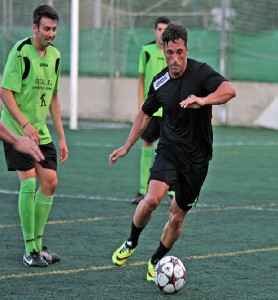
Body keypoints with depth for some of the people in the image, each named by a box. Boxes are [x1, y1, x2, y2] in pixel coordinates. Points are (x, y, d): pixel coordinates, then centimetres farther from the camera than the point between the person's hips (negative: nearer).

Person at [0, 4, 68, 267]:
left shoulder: (54, 55, 8)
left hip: (41, 132, 7)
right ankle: (30, 250, -6)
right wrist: (26, 125, -25)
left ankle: (39, 243, 15)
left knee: (50, 182, 3)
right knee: (29, 183, -13)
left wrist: (61, 137, 14)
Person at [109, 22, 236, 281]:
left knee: (177, 217, 4)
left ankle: (156, 261, 27)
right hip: (169, 151, 2)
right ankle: (131, 243, 3)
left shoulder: (200, 72, -12)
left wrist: (203, 100, -47)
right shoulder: (160, 82, 2)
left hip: (197, 158, -2)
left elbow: (229, 90, -30)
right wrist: (126, 147, 20)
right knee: (152, 199, -22)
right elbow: (145, 114, 18)